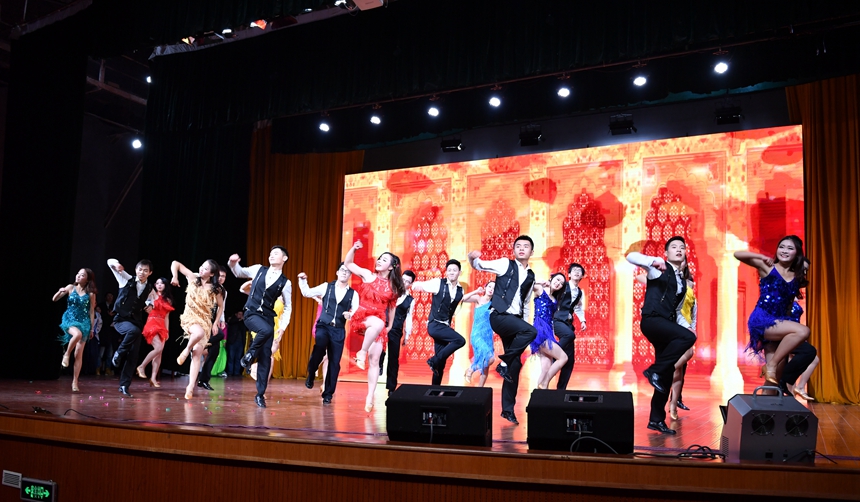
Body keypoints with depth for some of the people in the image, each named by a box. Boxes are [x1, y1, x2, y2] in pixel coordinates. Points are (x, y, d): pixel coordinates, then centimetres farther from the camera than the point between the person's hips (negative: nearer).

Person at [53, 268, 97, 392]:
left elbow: (92, 312, 4)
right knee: (77, 334, -38)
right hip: (69, 319, -1)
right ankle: (66, 354, -10)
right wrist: (60, 292, -18)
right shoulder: (71, 288, 2)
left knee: (79, 354, -2)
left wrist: (92, 328, 2)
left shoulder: (90, 294, 1)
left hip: (84, 322, 1)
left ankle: (75, 382, 4)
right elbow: (54, 299, 3)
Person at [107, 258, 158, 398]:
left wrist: (150, 305, 5)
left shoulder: (149, 289, 5)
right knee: (134, 331, -38)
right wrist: (116, 265, -29)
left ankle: (124, 385, 10)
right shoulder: (127, 280, -4)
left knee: (133, 355, 0)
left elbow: (153, 297, 27)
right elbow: (110, 261, -6)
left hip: (136, 322, 4)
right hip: (121, 319, -4)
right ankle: (118, 354, -11)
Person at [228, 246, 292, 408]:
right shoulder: (258, 270, 7)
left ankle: (260, 395, 7)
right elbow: (239, 272, 18)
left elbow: (288, 307, 10)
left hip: (268, 317, 2)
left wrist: (282, 327, 0)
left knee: (266, 357, -2)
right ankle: (249, 355, -8)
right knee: (266, 330, -36)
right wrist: (233, 263, -5)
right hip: (251, 314, -1)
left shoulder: (285, 283, 4)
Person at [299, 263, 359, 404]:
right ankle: (310, 376, -10)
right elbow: (307, 293, 7)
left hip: (339, 330, 2)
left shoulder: (353, 294, 6)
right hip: (323, 326, -2)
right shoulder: (326, 287, 6)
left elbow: (357, 313, 0)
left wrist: (350, 315, -21)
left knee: (334, 362, 1)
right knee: (320, 344, -33)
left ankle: (328, 394, 14)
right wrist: (303, 281, -7)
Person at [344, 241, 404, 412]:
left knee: (375, 361, -1)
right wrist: (354, 249, -9)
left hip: (379, 323, 3)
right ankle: (362, 352, -19)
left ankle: (370, 397, 3)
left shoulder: (393, 286, 7)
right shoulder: (369, 275, 4)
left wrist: (390, 326, 22)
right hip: (362, 318, -3)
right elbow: (348, 264, 6)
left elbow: (392, 307, 18)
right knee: (378, 323, -39)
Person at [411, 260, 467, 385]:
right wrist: (417, 285, -25)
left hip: (445, 326, 6)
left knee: (441, 362, 5)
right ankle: (434, 361, -11)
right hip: (435, 325, -6)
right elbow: (419, 285, -8)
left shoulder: (460, 290, 6)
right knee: (460, 340, -24)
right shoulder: (438, 283, -7)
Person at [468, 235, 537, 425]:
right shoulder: (505, 264, 1)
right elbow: (479, 265, -5)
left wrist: (523, 322, 17)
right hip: (499, 316, -6)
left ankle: (508, 409, 12)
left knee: (515, 365, 3)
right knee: (531, 331, -30)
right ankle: (504, 363, -13)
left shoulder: (530, 276, 15)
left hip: (515, 320, 6)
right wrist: (472, 258, -29)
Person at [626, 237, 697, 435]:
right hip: (652, 321, -7)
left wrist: (684, 325, 13)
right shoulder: (659, 269, 1)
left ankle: (657, 419, 14)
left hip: (668, 326, 7)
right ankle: (654, 371, -18)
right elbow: (631, 256, -14)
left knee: (667, 375, 5)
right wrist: (654, 261, -30)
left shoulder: (683, 280, 20)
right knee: (688, 337, -30)